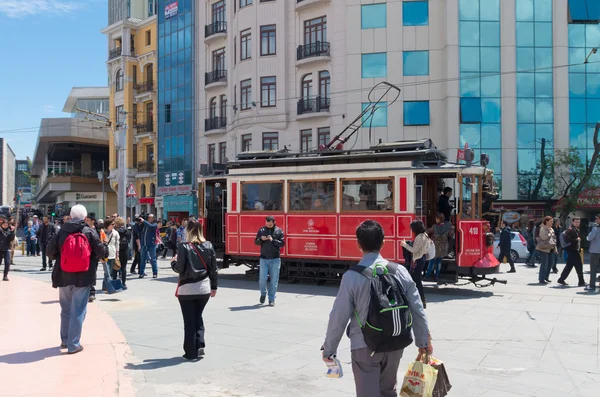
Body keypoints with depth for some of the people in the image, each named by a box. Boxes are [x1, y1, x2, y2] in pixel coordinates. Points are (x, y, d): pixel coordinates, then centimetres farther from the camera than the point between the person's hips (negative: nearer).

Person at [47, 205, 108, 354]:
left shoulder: (61, 232, 0)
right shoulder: (90, 232, -6)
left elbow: (50, 252, 3)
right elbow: (102, 252, -6)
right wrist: (105, 248, 16)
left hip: (63, 276, 3)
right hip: (83, 277, -3)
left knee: (65, 309, 19)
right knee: (78, 311, 3)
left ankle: (65, 340, 32)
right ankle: (73, 345, 4)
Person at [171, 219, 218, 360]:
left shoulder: (184, 247, -12)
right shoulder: (208, 246, 1)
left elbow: (179, 268, -12)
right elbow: (213, 268, 4)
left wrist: (173, 262, 9)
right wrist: (214, 286, 13)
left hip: (187, 289, -4)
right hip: (204, 288, 4)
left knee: (189, 320, 6)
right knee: (198, 317, 20)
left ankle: (191, 352, 12)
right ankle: (200, 346, 9)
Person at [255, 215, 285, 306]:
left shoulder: (279, 231, 1)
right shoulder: (261, 230, 5)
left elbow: (282, 243, -4)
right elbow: (256, 242, 7)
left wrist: (273, 240, -18)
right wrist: (261, 239, -14)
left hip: (275, 259, -1)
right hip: (263, 259, 1)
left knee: (274, 280, 1)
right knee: (262, 279, -1)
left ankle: (271, 299, 11)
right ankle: (263, 294, 26)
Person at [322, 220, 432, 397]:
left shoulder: (352, 276, -15)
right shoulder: (400, 271, -5)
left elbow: (339, 317, -11)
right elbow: (417, 310, 1)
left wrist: (329, 349, 2)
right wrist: (424, 341, 15)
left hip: (365, 347, -4)